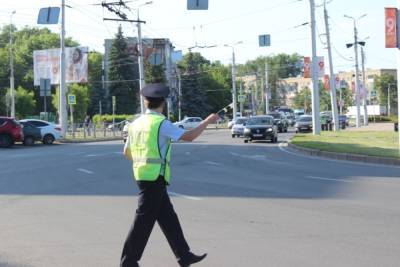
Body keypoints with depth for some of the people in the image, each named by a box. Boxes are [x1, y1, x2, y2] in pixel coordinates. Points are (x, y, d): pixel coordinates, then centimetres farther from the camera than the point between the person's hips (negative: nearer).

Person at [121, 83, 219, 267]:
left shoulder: (136, 123, 11)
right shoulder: (161, 123, -13)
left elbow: (127, 152, 21)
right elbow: (189, 136, -16)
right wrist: (207, 121, -3)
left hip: (142, 175, 8)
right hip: (155, 177, -8)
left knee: (168, 217, 13)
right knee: (144, 220, -3)